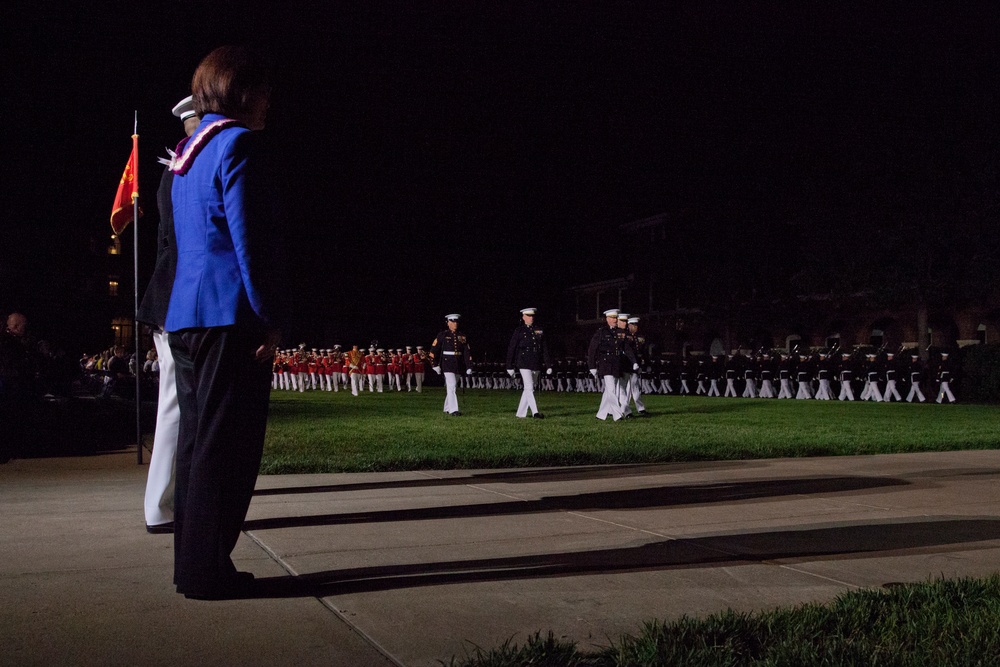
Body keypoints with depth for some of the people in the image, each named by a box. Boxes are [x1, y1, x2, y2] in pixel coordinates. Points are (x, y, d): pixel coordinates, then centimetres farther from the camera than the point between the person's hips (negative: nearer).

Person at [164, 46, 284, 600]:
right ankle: (207, 570, -1)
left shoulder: (190, 151, 21)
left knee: (197, 442, 13)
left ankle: (191, 564, 19)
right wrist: (269, 319, -13)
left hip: (186, 316, 10)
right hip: (229, 316, -9)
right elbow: (248, 239, -15)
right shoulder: (235, 143, -7)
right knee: (226, 446, -5)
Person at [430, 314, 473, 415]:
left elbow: (467, 352, 9)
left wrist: (469, 367, 3)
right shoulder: (442, 335, -2)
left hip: (458, 365, 5)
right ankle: (453, 410, -16)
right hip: (447, 364, -5)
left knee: (451, 387, 12)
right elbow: (434, 350, -3)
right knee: (451, 386, -13)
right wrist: (436, 365, -6)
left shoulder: (462, 337, 9)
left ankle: (447, 409, 23)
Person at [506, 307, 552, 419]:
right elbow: (511, 349, 1)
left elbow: (545, 349, 13)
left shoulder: (539, 331, 12)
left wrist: (548, 365, 8)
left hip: (536, 365, 5)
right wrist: (510, 367, -1)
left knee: (528, 389, 8)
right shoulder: (519, 331, 1)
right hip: (524, 364, -5)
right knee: (529, 388, -13)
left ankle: (521, 413, 16)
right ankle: (535, 412, -17)